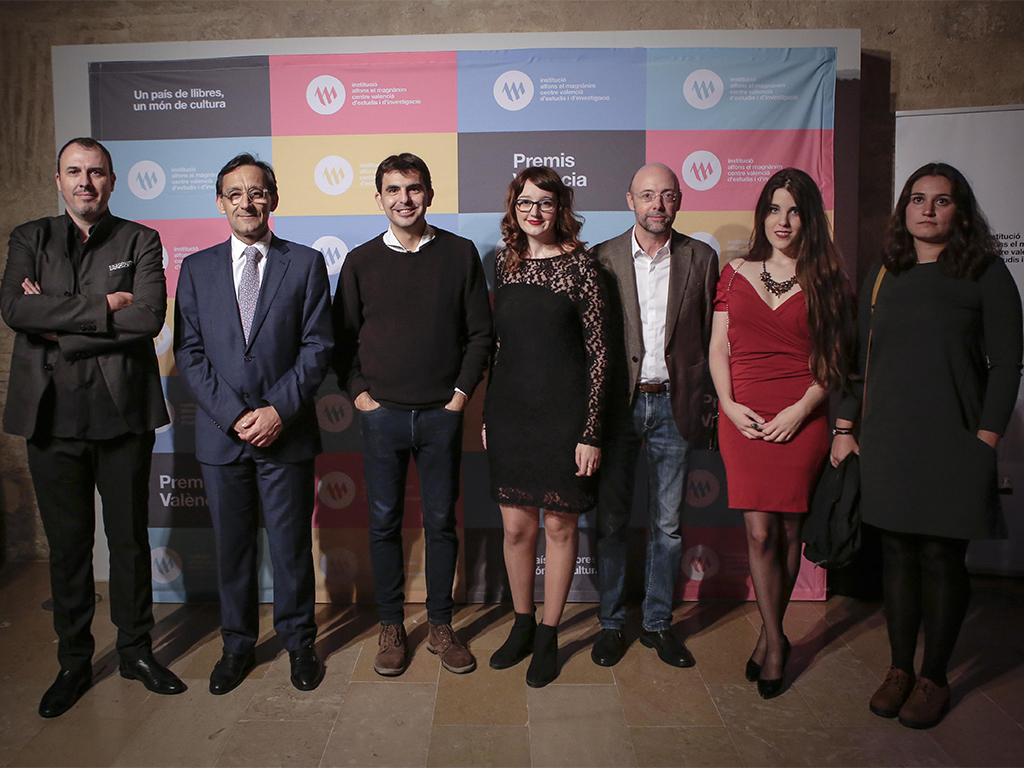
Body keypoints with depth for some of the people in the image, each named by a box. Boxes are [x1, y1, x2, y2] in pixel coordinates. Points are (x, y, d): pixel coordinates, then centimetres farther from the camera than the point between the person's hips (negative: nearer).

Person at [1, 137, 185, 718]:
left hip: (122, 411, -1)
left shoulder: (140, 241, 4)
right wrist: (102, 306, -14)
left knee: (130, 538, 9)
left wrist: (60, 322, -11)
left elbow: (149, 317, -13)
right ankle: (75, 662, 27)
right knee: (67, 544, 11)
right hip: (52, 414, 2)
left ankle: (137, 650, 27)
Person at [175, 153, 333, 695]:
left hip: (287, 430, -2)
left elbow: (317, 346, -3)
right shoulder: (196, 269, 8)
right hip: (220, 431, 2)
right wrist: (234, 414, -10)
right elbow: (189, 352, 2)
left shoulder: (306, 264, 3)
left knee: (291, 542, 7)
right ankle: (238, 644, 31)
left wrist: (279, 409, -13)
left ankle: (299, 641, 27)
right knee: (231, 543, 12)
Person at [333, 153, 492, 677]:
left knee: (441, 522, 7)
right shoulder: (360, 261, 4)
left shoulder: (459, 254, 3)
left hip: (441, 413, 0)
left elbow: (481, 331, 5)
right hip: (382, 413, 1)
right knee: (385, 523, 7)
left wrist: (462, 390, -2)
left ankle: (440, 625, 22)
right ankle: (391, 627, 22)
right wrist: (358, 392, -1)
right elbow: (342, 337, 9)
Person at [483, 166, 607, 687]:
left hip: (563, 412, -4)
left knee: (559, 526, 7)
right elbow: (499, 341, 13)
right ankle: (522, 626, 31)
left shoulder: (579, 266, -5)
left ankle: (548, 637, 25)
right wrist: (487, 415, 11)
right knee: (516, 526, 11)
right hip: (509, 410, 4)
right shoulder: (505, 263, 8)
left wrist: (590, 432, -10)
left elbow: (597, 351, -6)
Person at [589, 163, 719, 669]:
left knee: (667, 525, 9)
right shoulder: (602, 259, 1)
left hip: (673, 404, 1)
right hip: (617, 404, -1)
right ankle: (611, 623, 24)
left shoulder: (701, 258, 4)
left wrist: (705, 403, 1)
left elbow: (709, 338, 6)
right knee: (611, 520, 8)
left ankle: (658, 623, 26)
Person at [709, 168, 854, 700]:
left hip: (801, 420, -1)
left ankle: (769, 635, 25)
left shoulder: (824, 282, 6)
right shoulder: (736, 273, 11)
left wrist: (801, 409, -11)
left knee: (788, 529, 5)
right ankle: (775, 642, 14)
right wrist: (730, 404, -6)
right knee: (759, 531, -2)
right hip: (742, 417, 1)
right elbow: (718, 350, 8)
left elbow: (833, 362, 2)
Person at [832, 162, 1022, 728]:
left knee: (942, 558, 4)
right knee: (897, 553, 9)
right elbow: (859, 358, 12)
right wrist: (844, 428, 6)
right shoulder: (882, 275, 11)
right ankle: (899, 667, 24)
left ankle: (934, 677, 21)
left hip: (952, 443, -3)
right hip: (886, 441, 3)